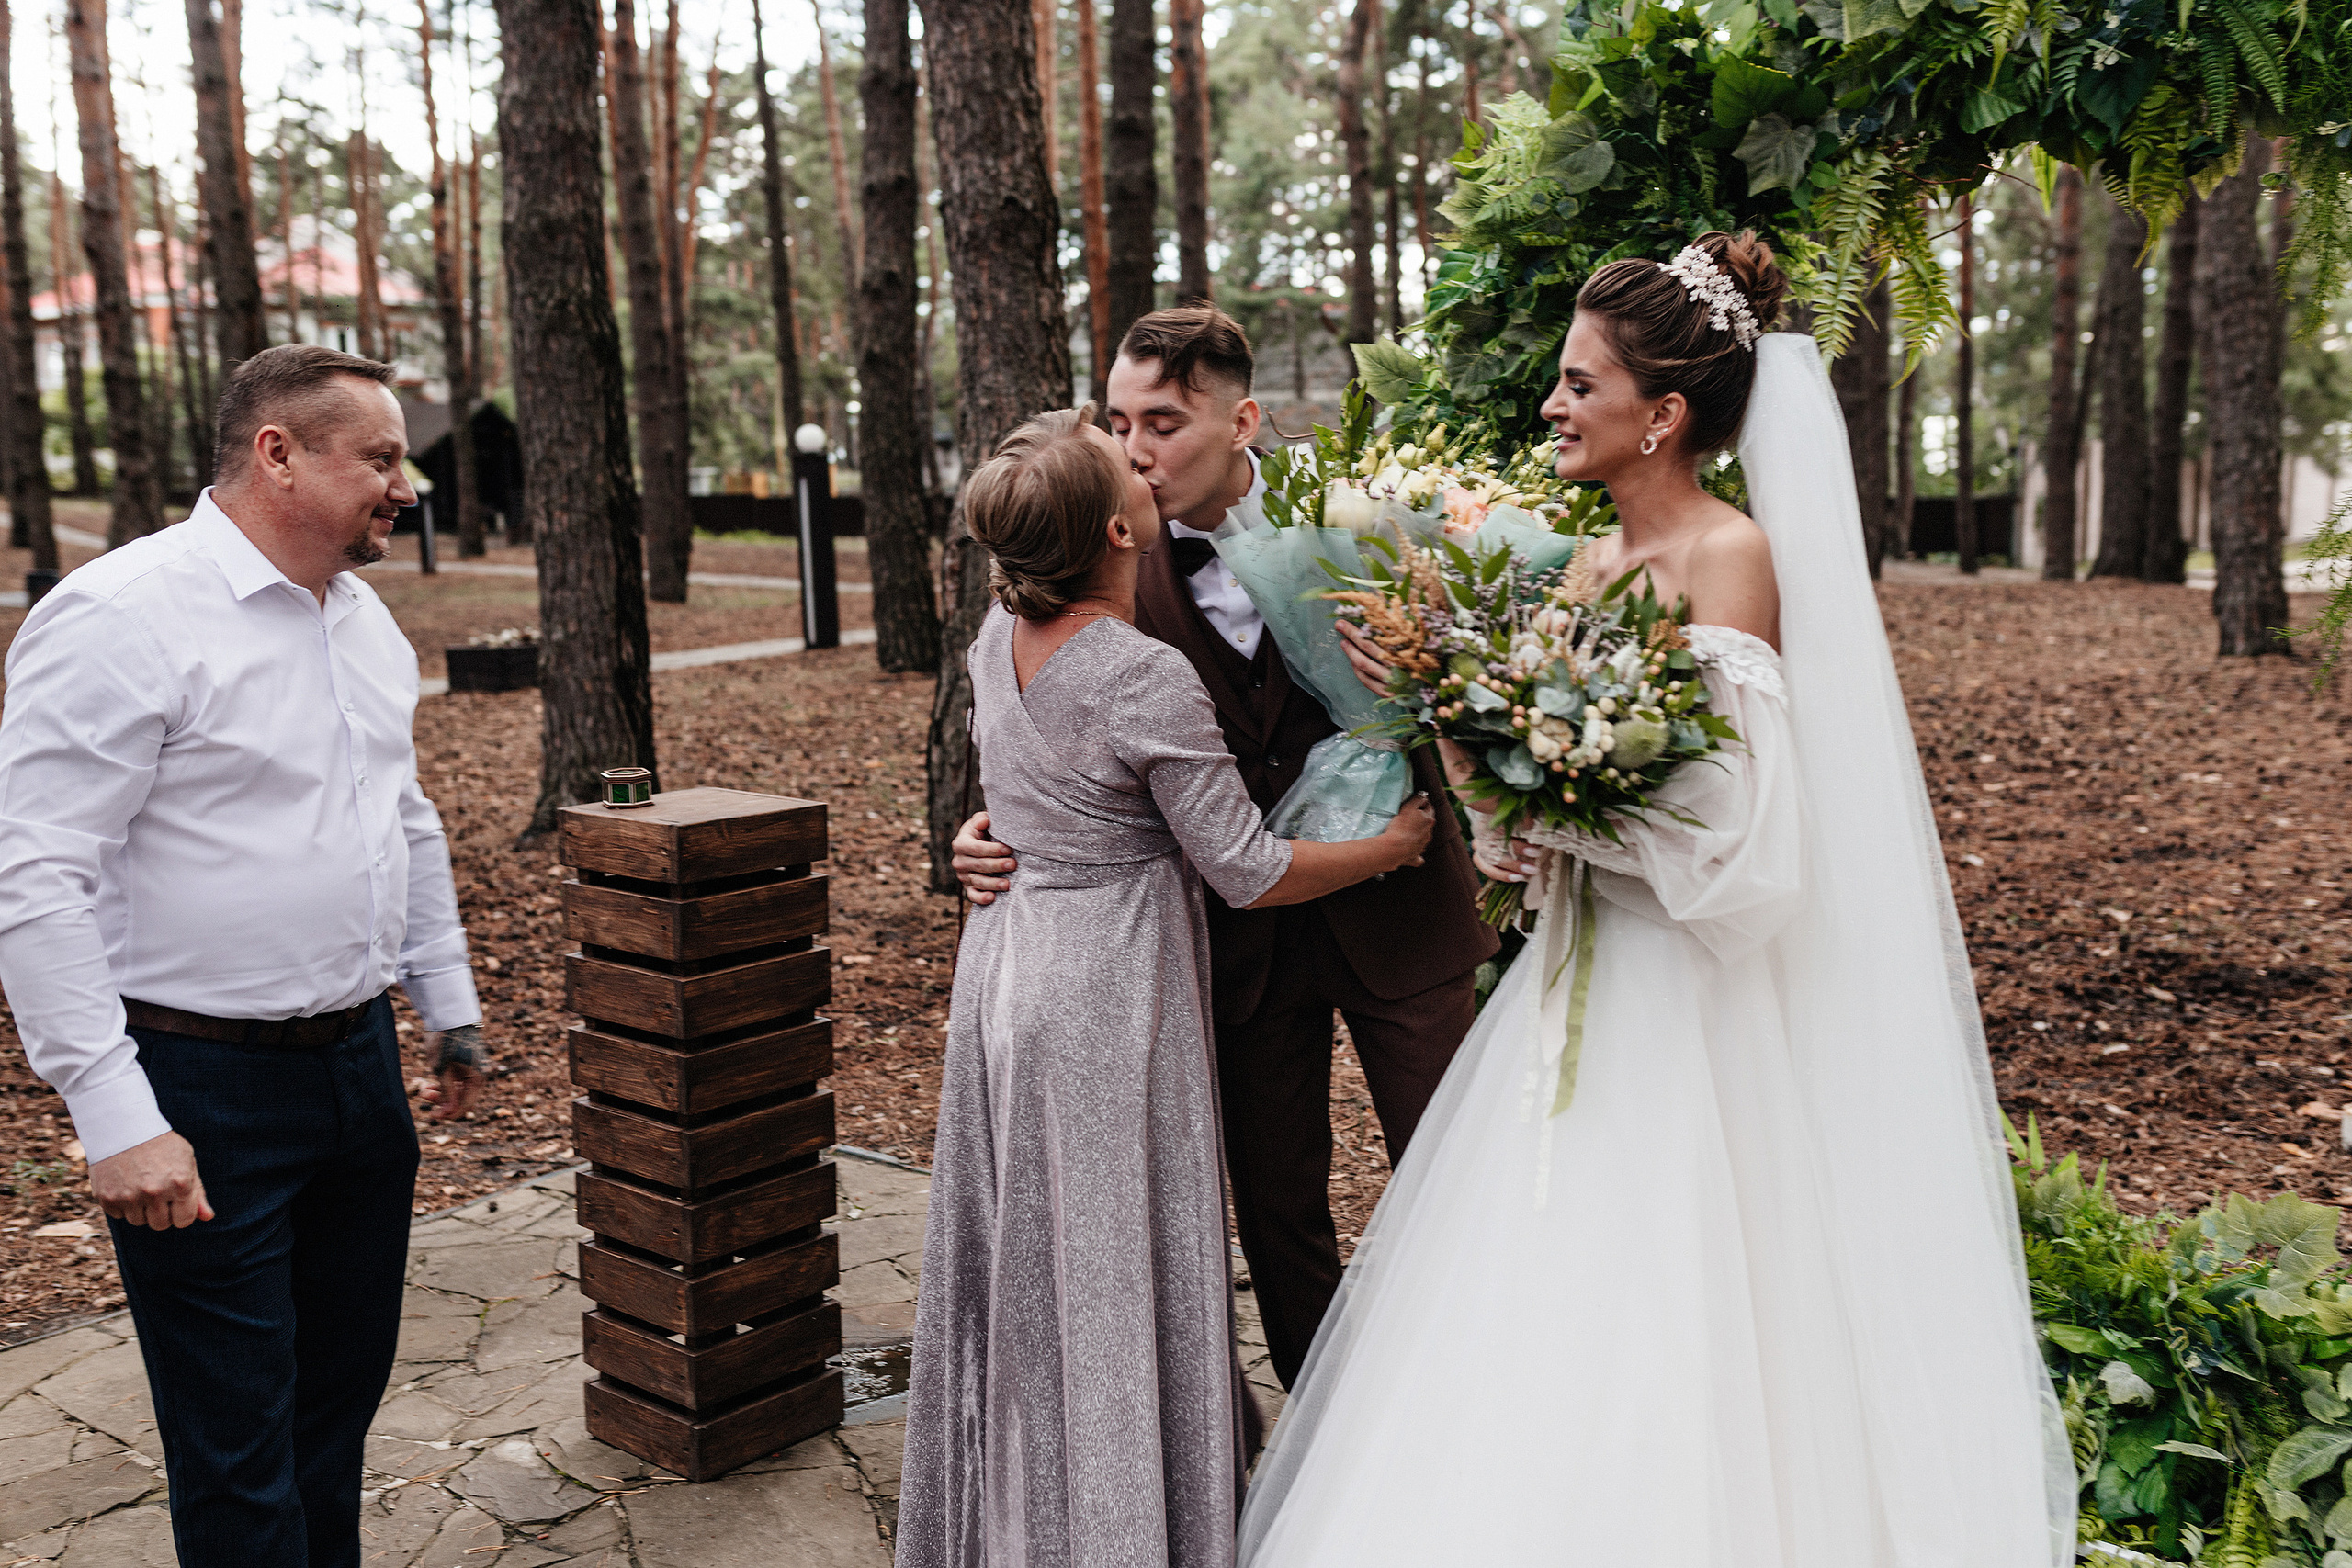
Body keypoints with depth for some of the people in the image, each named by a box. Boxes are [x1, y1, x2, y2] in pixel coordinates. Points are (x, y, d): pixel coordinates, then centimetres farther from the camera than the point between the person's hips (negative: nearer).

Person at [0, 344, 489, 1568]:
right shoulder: (123, 617, -17)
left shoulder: (365, 620, 10)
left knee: (342, 1398, 19)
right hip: (201, 1095, -7)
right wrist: (115, 1119, -22)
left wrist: (451, 1006, 23)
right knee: (240, 1460, 4)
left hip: (360, 1063, 8)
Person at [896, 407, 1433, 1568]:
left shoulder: (997, 638, 0)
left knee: (1021, 1268, 19)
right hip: (1108, 990, -8)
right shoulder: (1147, 678, -22)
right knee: (1117, 1280, 5)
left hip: (1008, 960, 8)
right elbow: (1248, 872, -16)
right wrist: (1390, 847, -2)